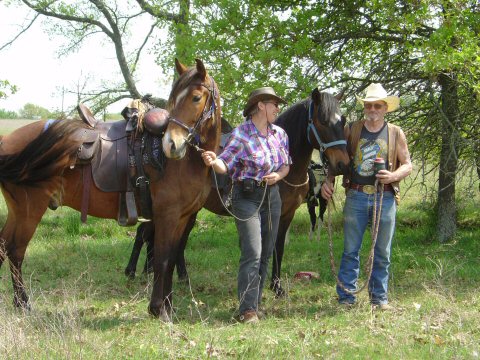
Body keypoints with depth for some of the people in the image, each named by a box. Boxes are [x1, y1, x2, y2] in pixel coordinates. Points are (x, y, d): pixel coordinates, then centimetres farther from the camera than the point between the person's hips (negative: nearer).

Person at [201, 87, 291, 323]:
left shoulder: (280, 134, 7)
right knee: (252, 254, -14)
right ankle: (247, 310, -12)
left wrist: (278, 175, -7)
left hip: (272, 196, 6)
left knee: (266, 254, 9)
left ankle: (254, 303, 19)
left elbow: (286, 165, 15)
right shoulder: (241, 134, -10)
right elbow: (225, 164, -14)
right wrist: (213, 161, -36)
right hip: (247, 198, -6)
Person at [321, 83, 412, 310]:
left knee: (382, 252, 7)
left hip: (385, 198, 0)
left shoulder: (395, 134, 6)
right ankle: (346, 297, 8)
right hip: (356, 196, 0)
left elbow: (407, 164, 6)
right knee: (350, 250, 2)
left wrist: (394, 176, -14)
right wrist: (329, 181, -7)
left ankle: (379, 297, 17)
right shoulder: (351, 131, 6)